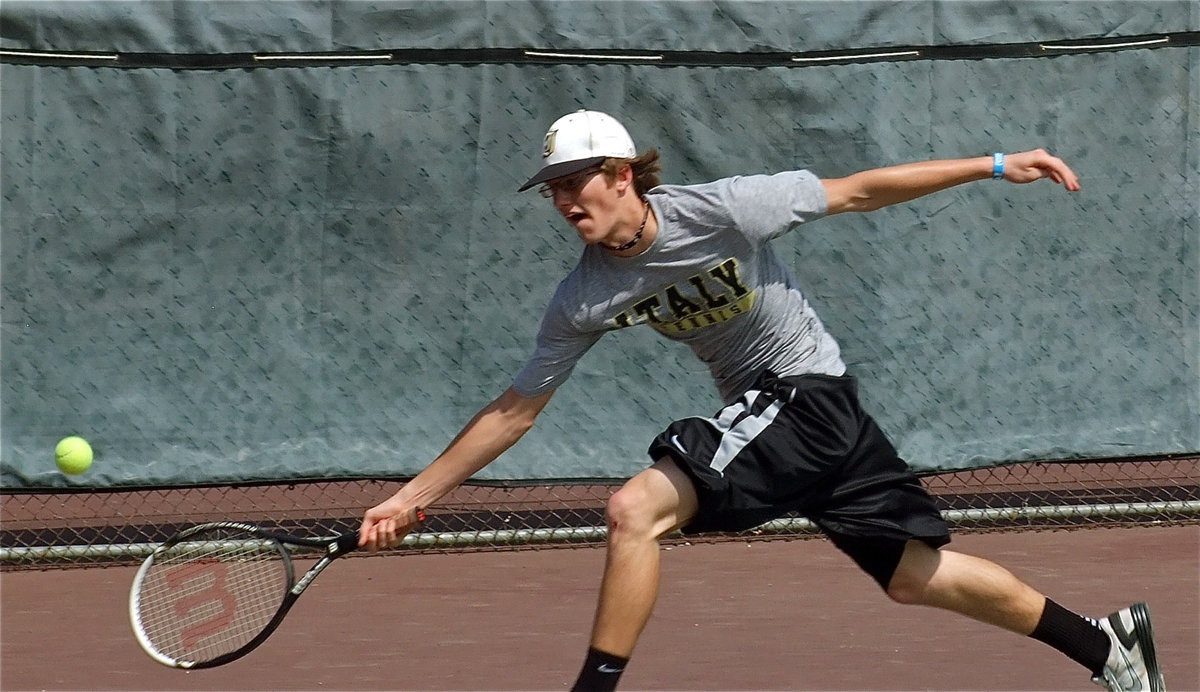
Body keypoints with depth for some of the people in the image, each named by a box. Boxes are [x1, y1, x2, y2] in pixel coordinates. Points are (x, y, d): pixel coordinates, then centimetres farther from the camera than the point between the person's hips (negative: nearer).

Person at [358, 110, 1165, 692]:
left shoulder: (723, 211, -20)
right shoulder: (584, 299, -5)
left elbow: (858, 191, -11)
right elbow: (516, 409, 3)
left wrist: (996, 165, -10)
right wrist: (415, 495, 0)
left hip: (809, 393, -6)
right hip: (759, 412, 6)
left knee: (635, 509, -23)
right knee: (916, 575, 13)